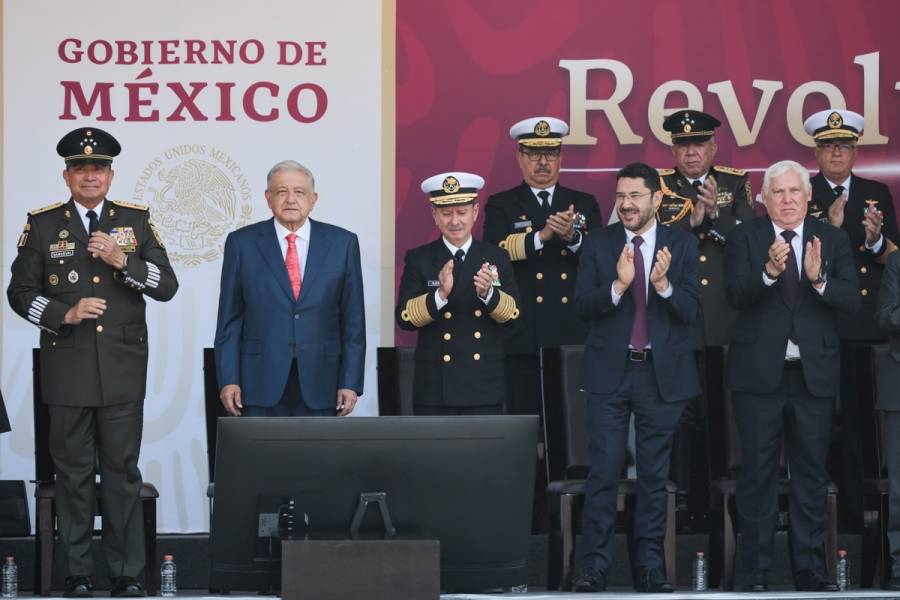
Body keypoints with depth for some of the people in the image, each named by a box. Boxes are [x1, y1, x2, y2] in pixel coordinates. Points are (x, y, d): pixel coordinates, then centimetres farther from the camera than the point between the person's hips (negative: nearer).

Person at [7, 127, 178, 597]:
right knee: (73, 471, 3)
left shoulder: (136, 220, 9)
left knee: (123, 470, 2)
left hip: (123, 369, 1)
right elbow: (20, 292, 5)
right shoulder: (43, 224, 6)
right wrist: (65, 314, -11)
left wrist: (123, 261, -12)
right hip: (67, 370, 0)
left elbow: (167, 286, 3)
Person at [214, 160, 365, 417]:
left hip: (319, 385, 1)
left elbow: (353, 319, 5)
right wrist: (228, 380, -2)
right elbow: (229, 318, 5)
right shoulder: (242, 243, 5)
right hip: (261, 384, -1)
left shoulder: (343, 243, 6)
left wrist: (351, 383, -1)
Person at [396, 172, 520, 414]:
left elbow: (512, 314, -3)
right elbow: (404, 317, -7)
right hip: (434, 387, -1)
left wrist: (488, 293, -24)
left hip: (484, 386, 1)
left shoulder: (496, 258, 6)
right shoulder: (418, 259, 2)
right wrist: (440, 294, -25)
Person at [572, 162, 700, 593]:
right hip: (610, 371, 0)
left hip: (662, 373, 1)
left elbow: (692, 311, -5)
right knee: (603, 472, -2)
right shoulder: (598, 244, 1)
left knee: (654, 475, 7)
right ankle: (594, 565, 3)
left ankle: (649, 565, 14)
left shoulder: (681, 245, 1)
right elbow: (583, 306, -7)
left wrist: (664, 285, -23)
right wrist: (618, 285, -23)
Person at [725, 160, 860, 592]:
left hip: (814, 374, 2)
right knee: (757, 473, 4)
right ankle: (756, 571, 11)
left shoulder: (833, 240, 4)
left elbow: (852, 300, -7)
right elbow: (735, 295, -14)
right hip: (759, 373, -2)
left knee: (812, 472, 8)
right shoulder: (744, 237, -1)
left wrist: (819, 279, -25)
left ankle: (810, 569, 17)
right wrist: (769, 272, -31)